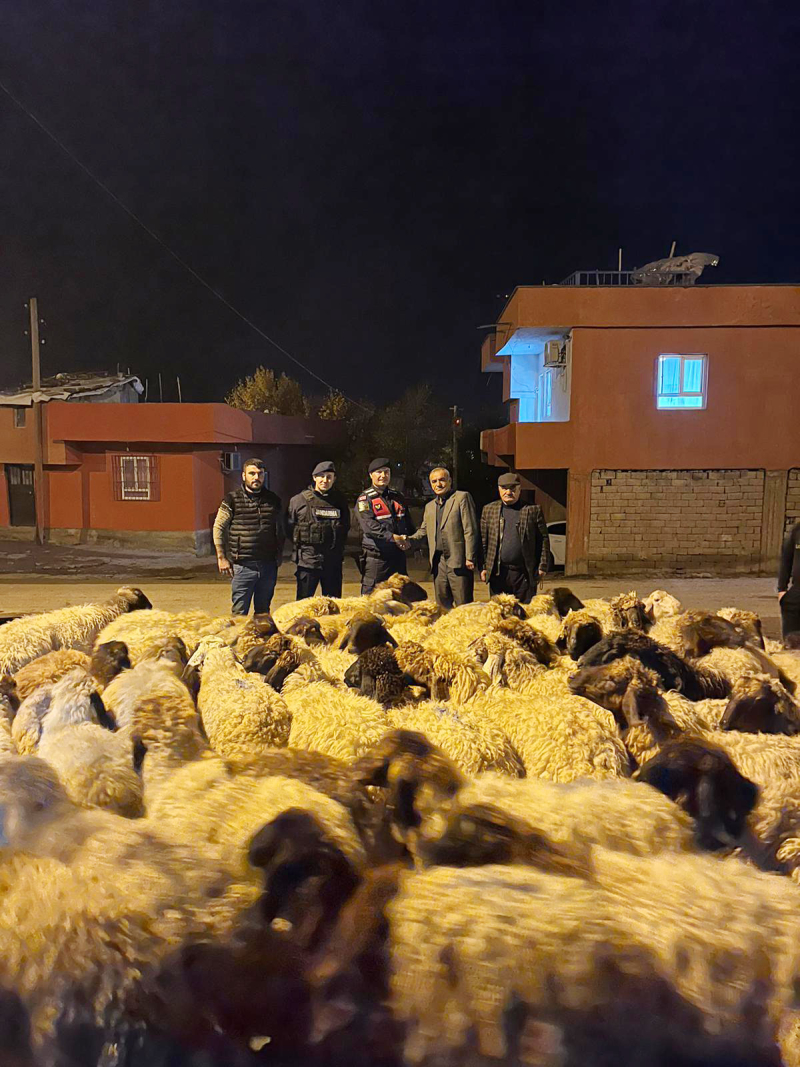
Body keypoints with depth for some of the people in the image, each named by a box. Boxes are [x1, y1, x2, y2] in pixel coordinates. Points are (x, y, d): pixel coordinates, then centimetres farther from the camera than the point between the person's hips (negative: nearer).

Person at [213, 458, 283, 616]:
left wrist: (279, 556, 13)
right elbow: (218, 528, 2)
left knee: (263, 611, 12)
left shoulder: (273, 500, 10)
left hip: (268, 565, 3)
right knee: (240, 612, -2)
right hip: (243, 566, -3)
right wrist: (221, 558, -3)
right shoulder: (232, 500, -1)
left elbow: (280, 530, 19)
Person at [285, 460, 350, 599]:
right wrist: (303, 543, 0)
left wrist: (338, 547, 8)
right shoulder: (299, 500, -2)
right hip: (307, 561, -3)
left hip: (333, 562, 3)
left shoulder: (340, 501, 7)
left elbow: (346, 527, 17)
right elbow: (289, 528, 3)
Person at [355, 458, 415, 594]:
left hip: (398, 555, 6)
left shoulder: (397, 497, 16)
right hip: (376, 556, -6)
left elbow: (408, 523, 20)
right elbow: (368, 525, -18)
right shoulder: (365, 498, -3)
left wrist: (408, 539, 0)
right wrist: (392, 537, -25)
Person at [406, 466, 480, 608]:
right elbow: (423, 530, 24)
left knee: (463, 605, -5)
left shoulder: (462, 497, -1)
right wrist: (409, 539, 2)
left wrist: (470, 558, -13)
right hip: (438, 562, 6)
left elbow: (470, 530, -7)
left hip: (458, 561, -6)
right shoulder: (429, 506, 20)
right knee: (442, 604, 9)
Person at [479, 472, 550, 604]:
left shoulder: (533, 510, 4)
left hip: (524, 573, -1)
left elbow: (544, 540, 4)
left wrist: (542, 566, -1)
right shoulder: (488, 510, 9)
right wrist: (483, 567, 3)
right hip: (497, 573, 2)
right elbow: (483, 540, 9)